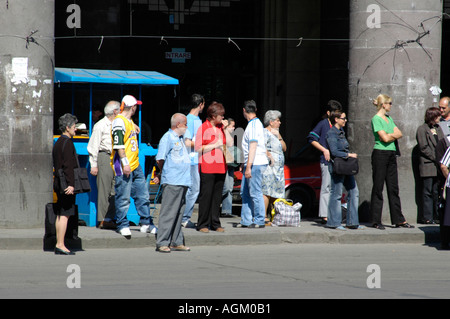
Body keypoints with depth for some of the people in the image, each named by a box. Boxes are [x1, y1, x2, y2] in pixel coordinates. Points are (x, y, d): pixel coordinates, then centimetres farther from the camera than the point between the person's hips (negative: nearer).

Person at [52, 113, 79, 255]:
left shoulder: (58, 142, 16)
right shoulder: (67, 143, -14)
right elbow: (68, 165, -20)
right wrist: (71, 184, -22)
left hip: (59, 183, 10)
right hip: (66, 184, -10)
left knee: (60, 215, 12)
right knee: (65, 215, -9)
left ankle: (58, 245, 14)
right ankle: (60, 245, -10)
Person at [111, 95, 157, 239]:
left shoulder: (130, 122, 18)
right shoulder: (119, 122, -12)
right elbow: (118, 145, -19)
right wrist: (125, 163, -22)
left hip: (135, 166, 9)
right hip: (123, 167, -9)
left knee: (142, 194, 10)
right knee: (123, 197, -4)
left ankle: (146, 223, 17)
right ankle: (122, 225, 4)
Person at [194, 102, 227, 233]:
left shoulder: (221, 127, 16)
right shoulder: (203, 128, -4)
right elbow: (198, 148, -9)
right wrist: (215, 145, -10)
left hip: (220, 167, 6)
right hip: (207, 168, -6)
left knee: (217, 196, 6)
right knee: (206, 195, -5)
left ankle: (215, 224, 11)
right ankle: (203, 224, 0)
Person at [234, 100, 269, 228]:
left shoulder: (253, 125, -13)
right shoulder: (256, 123, 18)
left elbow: (253, 147, -19)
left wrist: (248, 167, -21)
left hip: (255, 164, -10)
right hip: (251, 164, 10)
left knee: (255, 193, -6)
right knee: (245, 192, 11)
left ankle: (259, 221, -3)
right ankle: (246, 220, 15)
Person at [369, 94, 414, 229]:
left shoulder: (389, 119, 17)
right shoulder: (376, 119, -8)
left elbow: (399, 134, 8)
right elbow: (385, 138, -16)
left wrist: (389, 135, -8)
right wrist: (394, 135, 2)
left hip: (391, 154, 8)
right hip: (380, 153, -8)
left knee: (393, 188, 8)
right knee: (378, 188, -3)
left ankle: (399, 220, 9)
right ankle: (376, 221, 1)